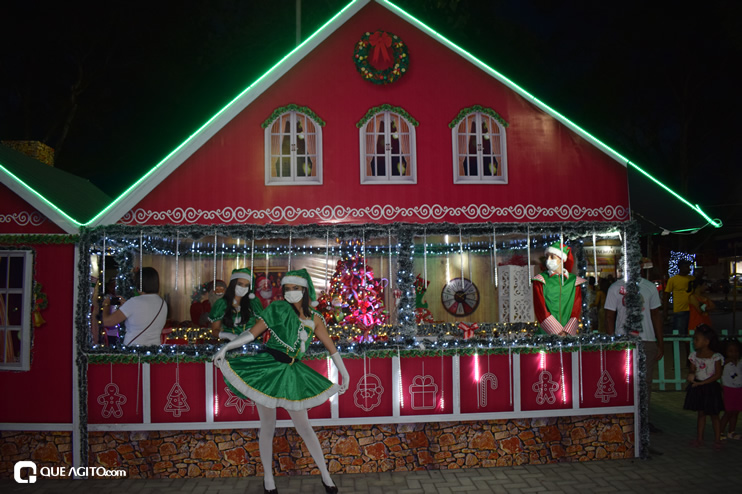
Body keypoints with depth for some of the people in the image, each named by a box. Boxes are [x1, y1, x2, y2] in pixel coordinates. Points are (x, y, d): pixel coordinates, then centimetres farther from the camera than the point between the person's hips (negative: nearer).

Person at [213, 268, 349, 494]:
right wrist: (226, 347, -17)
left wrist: (344, 374, 11)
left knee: (303, 426, 7)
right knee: (268, 426, 6)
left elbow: (331, 347, 10)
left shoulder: (314, 319, 6)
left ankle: (325, 474, 21)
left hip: (291, 374, 2)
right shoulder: (277, 309, -3)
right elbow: (253, 333, -6)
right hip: (266, 368, -2)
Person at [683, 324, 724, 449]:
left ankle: (717, 440, 16)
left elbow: (718, 374, -15)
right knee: (701, 414, 12)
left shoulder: (715, 357, -12)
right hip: (697, 388, 5)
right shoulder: (694, 356, 3)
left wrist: (701, 383, -19)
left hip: (710, 387, -5)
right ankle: (699, 439, 18)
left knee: (714, 415, 5)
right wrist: (691, 375, -16)